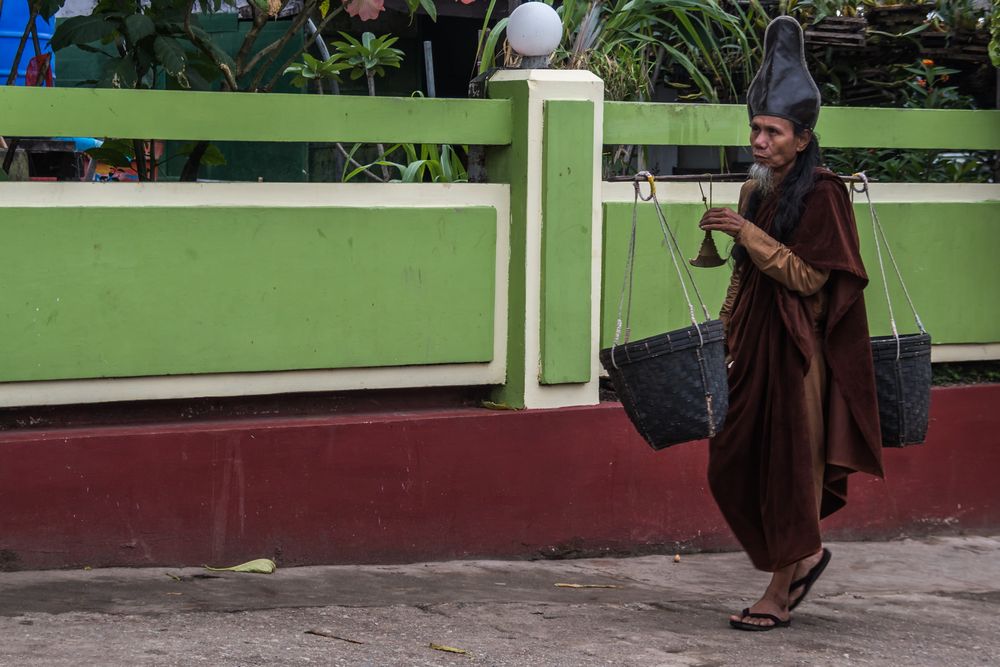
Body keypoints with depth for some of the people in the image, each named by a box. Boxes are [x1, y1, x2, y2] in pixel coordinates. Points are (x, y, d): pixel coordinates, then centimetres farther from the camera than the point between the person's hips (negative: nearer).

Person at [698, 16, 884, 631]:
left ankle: (780, 593, 8)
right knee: (732, 464, 7)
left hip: (798, 348, -8)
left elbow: (808, 277, -17)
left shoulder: (822, 194, -12)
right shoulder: (758, 191, 11)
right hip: (754, 344, 8)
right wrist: (724, 337, 18)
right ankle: (805, 555, 26)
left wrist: (748, 234, -21)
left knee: (789, 461, -1)